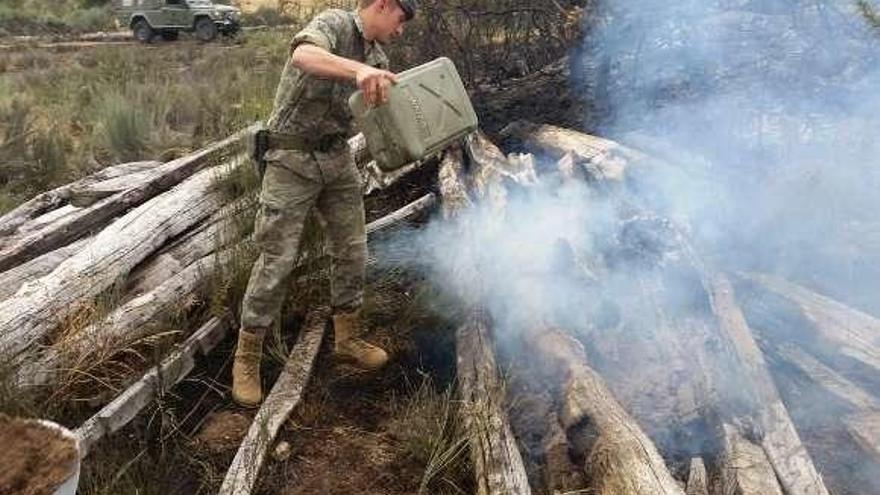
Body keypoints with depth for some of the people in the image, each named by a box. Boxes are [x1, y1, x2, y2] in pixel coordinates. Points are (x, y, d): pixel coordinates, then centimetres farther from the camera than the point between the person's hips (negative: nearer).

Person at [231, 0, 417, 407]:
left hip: (338, 158, 8)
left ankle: (347, 340, 27)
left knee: (352, 250, 10)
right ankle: (246, 358, 10)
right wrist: (357, 70, -53)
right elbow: (303, 55, -35)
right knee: (277, 260, -5)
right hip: (293, 159, -7)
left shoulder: (376, 55, 11)